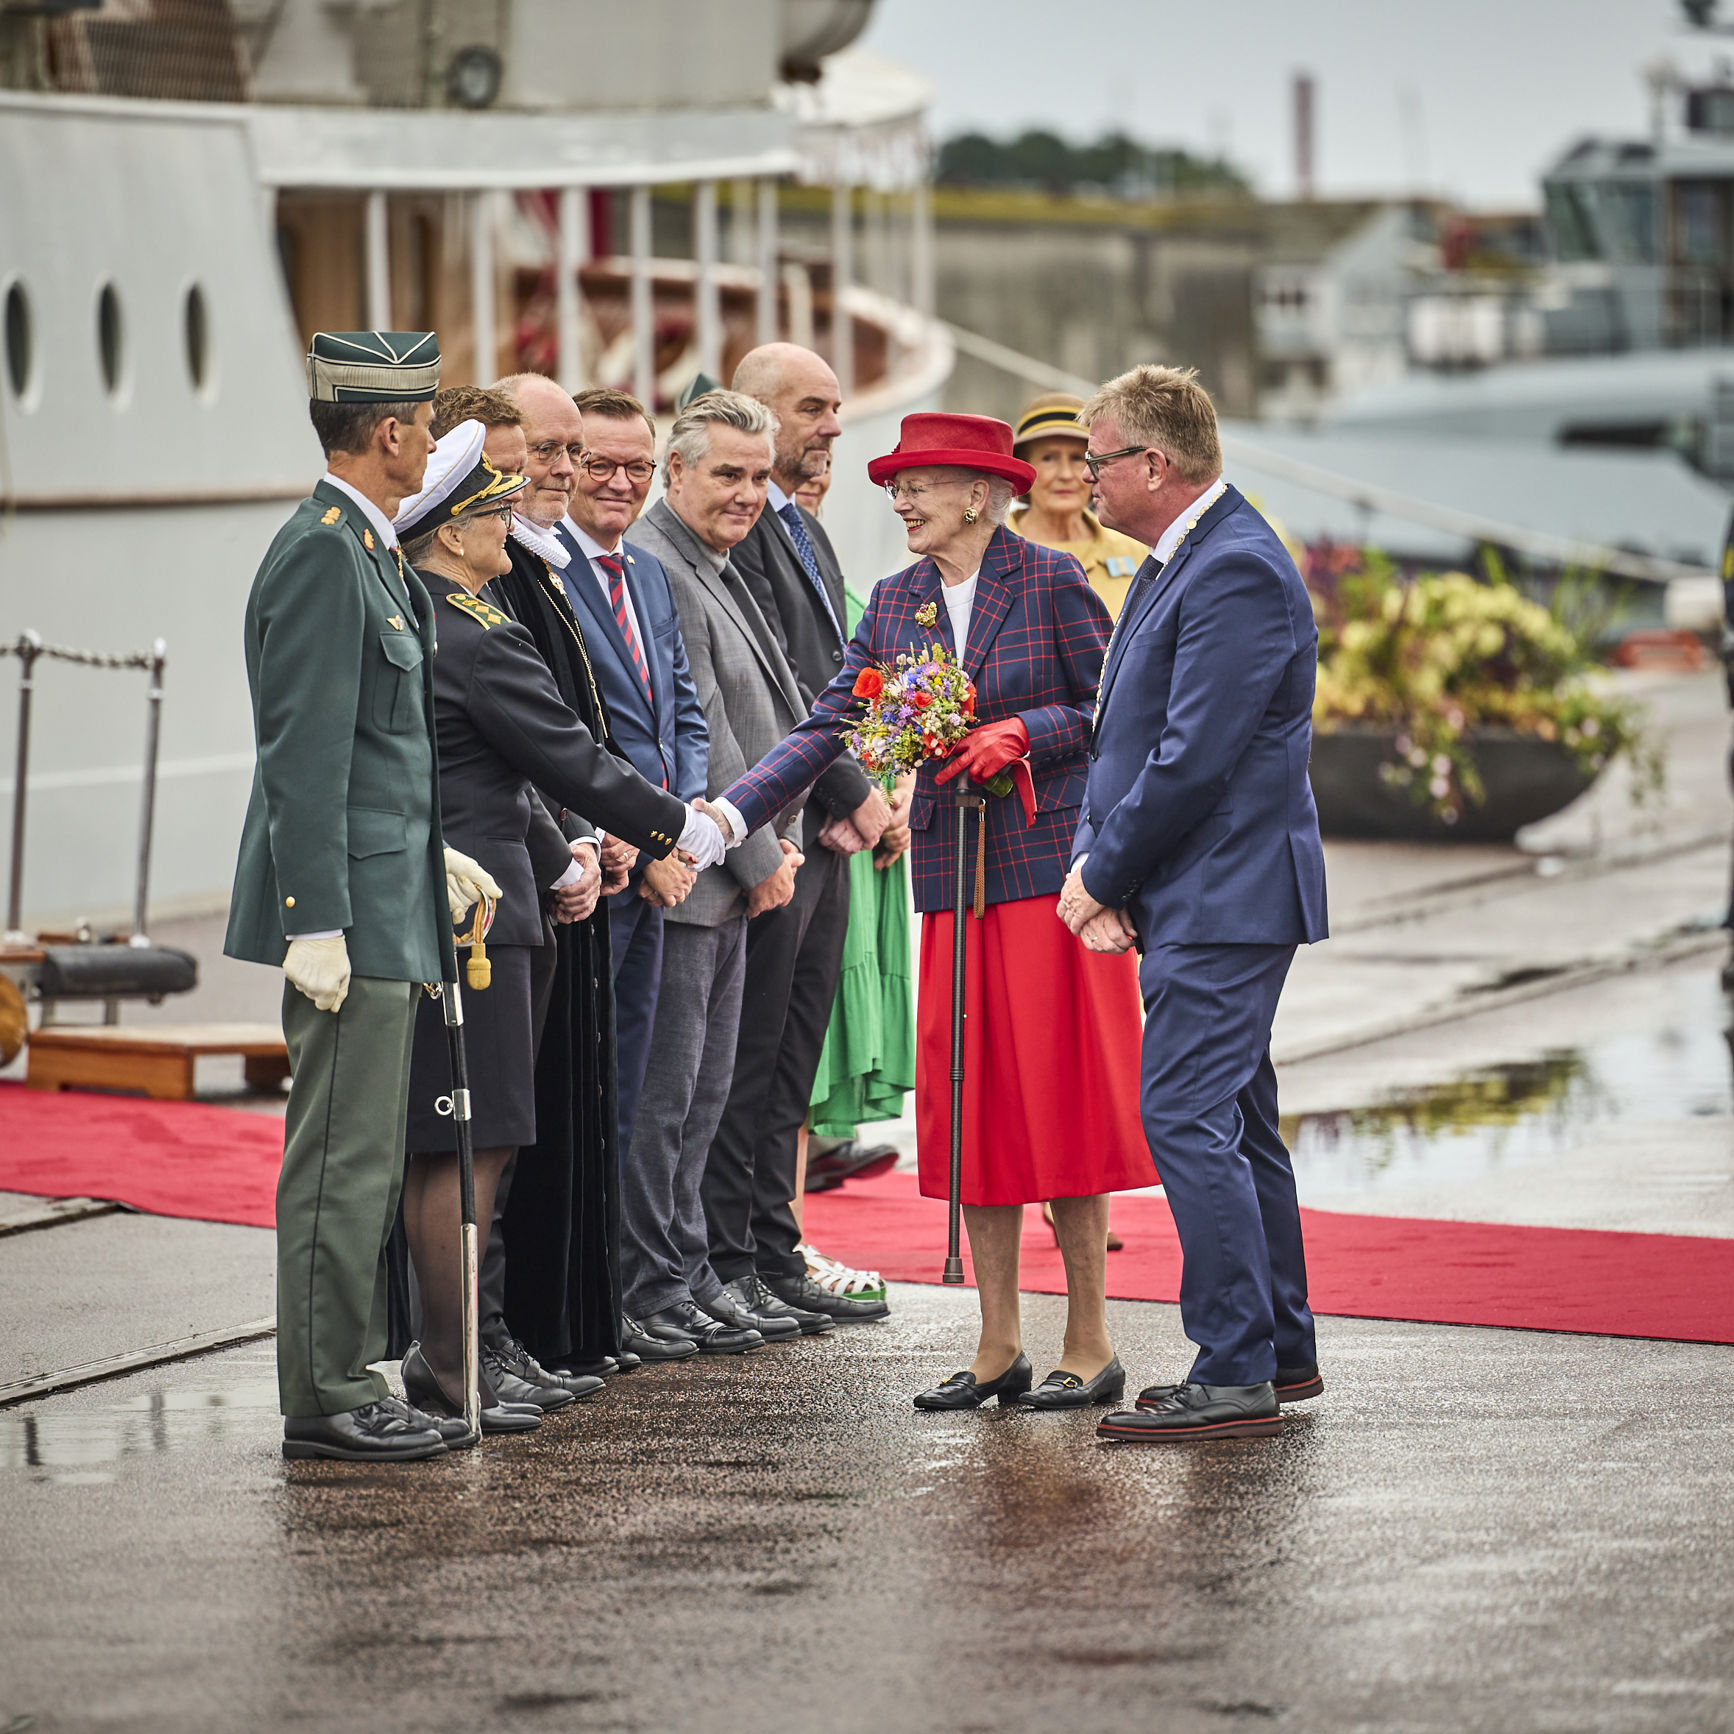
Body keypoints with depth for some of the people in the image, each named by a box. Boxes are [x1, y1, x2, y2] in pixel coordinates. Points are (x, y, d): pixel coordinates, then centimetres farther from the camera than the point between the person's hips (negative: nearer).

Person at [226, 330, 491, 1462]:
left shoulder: (368, 552, 16)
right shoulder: (322, 554, -15)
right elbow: (304, 757, -20)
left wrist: (431, 854, 21)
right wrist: (317, 923, -22)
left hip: (389, 901, 10)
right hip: (354, 910, -10)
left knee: (367, 1159, 13)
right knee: (343, 1161, -6)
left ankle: (352, 1384, 19)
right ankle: (326, 1401, -1)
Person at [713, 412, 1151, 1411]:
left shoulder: (1051, 582, -5)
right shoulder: (897, 602, 10)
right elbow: (827, 729, 5)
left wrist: (1022, 732, -17)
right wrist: (730, 814, -5)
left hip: (1050, 866, -5)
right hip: (953, 873, 5)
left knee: (1059, 1094, -5)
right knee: (969, 1101, 4)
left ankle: (1090, 1346, 3)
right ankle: (1000, 1348, 11)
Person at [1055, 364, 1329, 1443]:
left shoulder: (1237, 572, -18)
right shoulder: (1177, 563, 16)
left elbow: (1194, 759, -21)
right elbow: (1127, 735, 18)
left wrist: (1102, 877, -12)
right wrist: (1098, 864, 3)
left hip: (1225, 898, -11)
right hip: (1205, 904, 11)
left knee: (1189, 1120, -12)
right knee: (1235, 1122, 15)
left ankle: (1236, 1377, -10)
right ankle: (1283, 1351, 24)